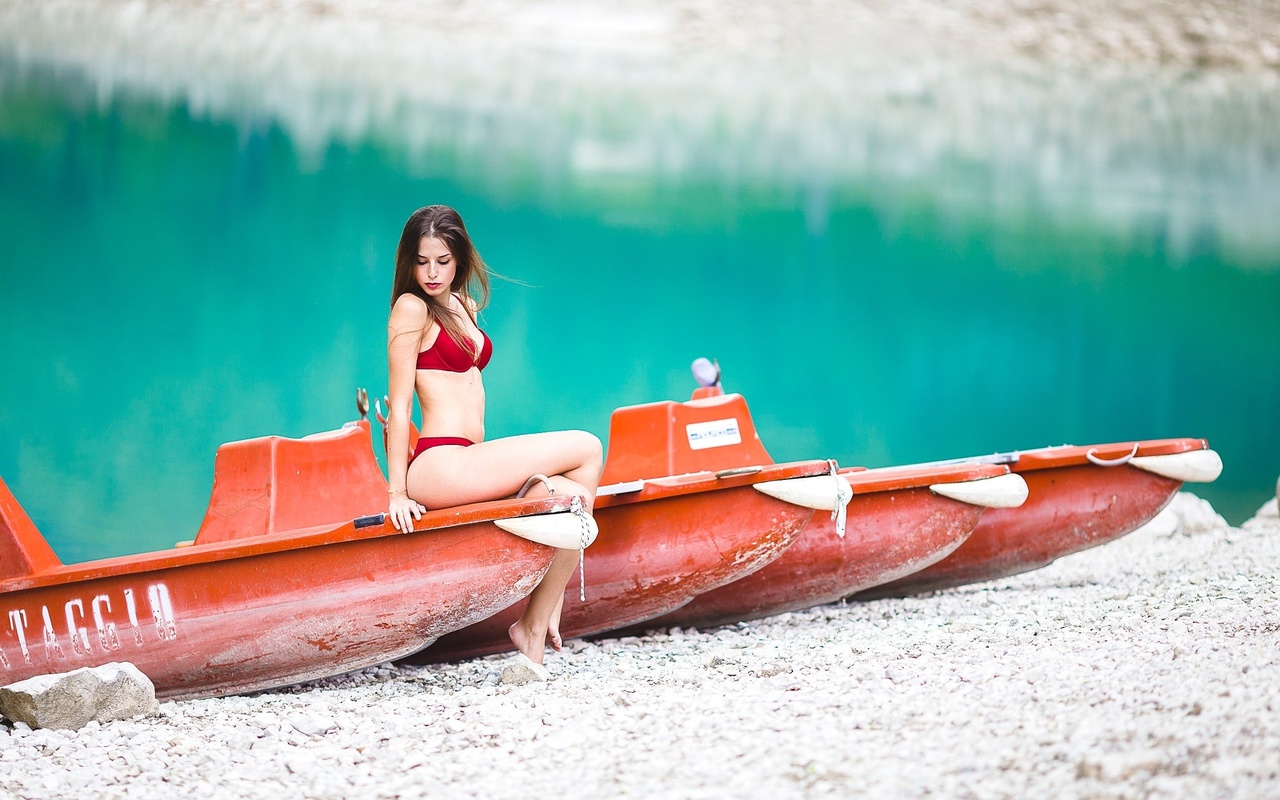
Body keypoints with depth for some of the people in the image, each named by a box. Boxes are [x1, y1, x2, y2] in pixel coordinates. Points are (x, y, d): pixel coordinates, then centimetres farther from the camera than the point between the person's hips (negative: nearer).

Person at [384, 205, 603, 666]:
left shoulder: (464, 306, 21)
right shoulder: (412, 308, -4)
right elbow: (400, 407, -7)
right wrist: (396, 494, -10)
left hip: (469, 464, 7)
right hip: (439, 468, -7)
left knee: (573, 497, -11)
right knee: (586, 450, -8)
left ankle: (536, 628, -10)